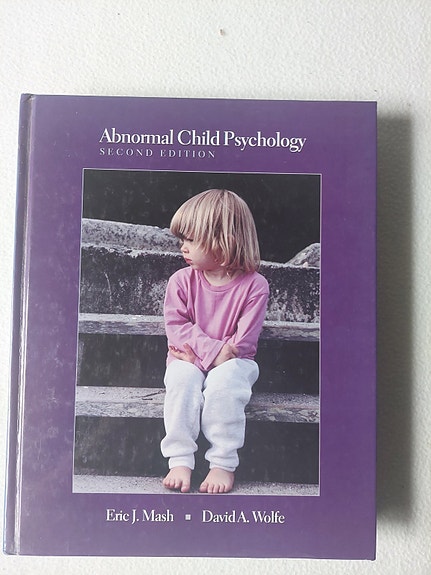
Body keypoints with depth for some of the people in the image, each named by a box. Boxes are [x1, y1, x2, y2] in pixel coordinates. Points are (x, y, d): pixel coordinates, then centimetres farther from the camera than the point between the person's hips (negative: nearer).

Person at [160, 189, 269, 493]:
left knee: (224, 381, -33)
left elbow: (243, 342, -14)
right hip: (189, 359, 2)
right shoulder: (182, 280, -1)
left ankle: (224, 462, -19)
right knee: (182, 378, -30)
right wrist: (213, 349, -21)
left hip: (231, 362, -2)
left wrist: (197, 353, -17)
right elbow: (177, 327, -7)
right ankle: (180, 459, -21)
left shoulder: (254, 285, -11)